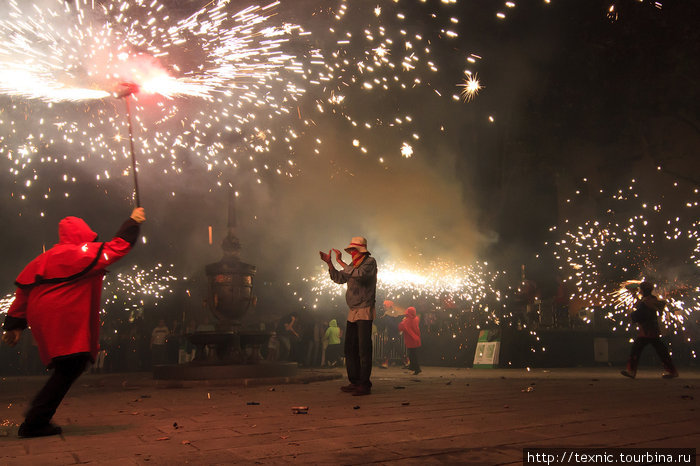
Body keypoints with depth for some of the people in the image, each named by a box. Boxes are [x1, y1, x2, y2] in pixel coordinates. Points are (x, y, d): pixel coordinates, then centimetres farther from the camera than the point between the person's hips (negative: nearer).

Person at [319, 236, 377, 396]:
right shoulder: (353, 264, 16)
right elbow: (339, 278, 18)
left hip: (365, 311, -8)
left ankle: (365, 384, -7)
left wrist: (340, 261, -22)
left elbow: (358, 274, -26)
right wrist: (329, 263, 7)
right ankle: (355, 382, 15)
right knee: (350, 348, 8)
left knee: (364, 348, -10)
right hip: (352, 312, 8)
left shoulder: (370, 262, -8)